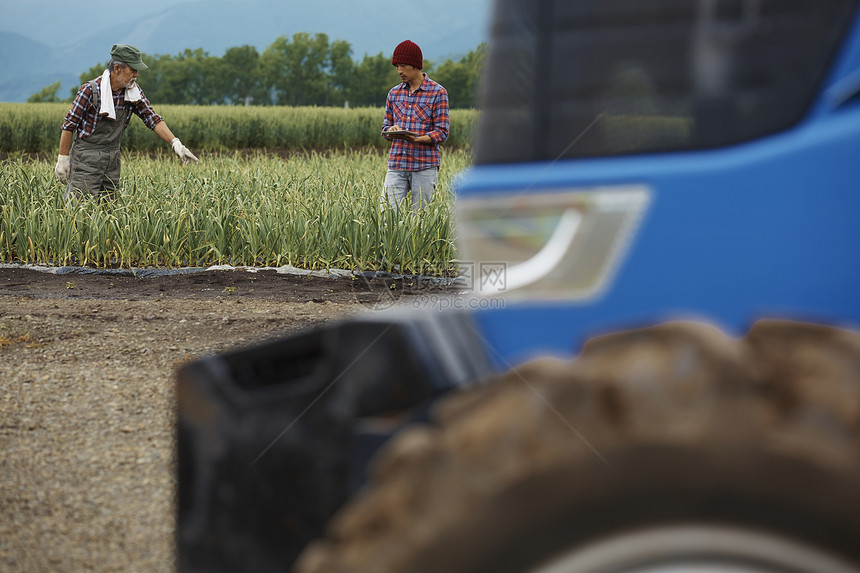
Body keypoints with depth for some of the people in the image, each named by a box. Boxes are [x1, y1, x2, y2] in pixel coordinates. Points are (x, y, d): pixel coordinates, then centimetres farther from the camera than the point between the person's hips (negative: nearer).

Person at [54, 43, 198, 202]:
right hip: (86, 159, -6)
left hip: (112, 159, 6)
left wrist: (175, 143, -9)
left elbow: (151, 117, 3)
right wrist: (63, 159, -8)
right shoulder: (91, 90, -16)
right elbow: (69, 124, -10)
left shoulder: (133, 91, 0)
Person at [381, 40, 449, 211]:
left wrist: (417, 139, -22)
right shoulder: (394, 93, 13)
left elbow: (442, 132, -4)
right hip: (397, 165, 3)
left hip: (425, 166, -3)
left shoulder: (438, 92, -1)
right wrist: (391, 131, -8)